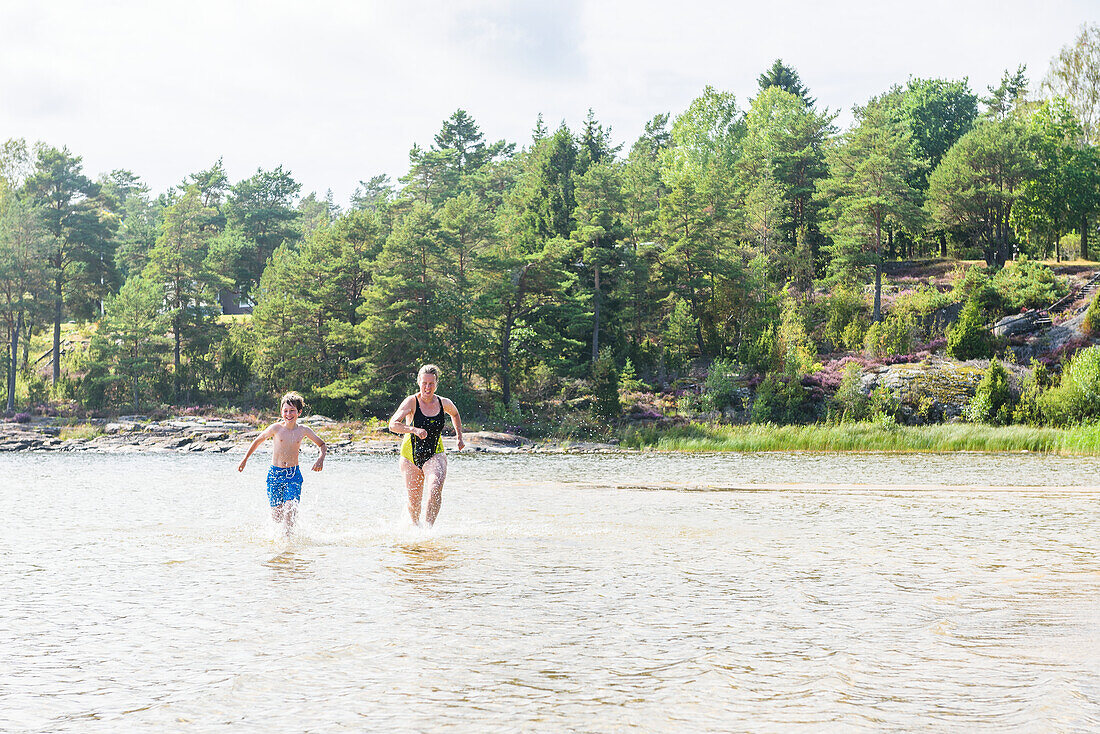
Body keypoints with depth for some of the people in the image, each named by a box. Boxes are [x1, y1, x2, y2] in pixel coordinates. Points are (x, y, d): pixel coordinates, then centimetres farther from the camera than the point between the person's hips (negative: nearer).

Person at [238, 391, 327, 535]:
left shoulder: (304, 430, -2)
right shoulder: (276, 428, -6)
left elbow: (322, 445, 11)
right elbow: (258, 441, 10)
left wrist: (321, 459, -8)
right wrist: (245, 459, 12)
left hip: (294, 475, 0)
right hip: (275, 474, 0)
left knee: (291, 507, -21)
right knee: (276, 514, 1)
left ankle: (288, 535, -1)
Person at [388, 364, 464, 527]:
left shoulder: (444, 403, 0)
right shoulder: (412, 402, -10)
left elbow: (455, 414, 25)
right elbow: (393, 425, -23)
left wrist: (460, 438, 23)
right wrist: (414, 430, -37)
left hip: (435, 454, 1)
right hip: (410, 455, -1)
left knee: (435, 488, -28)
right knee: (414, 500, 5)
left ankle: (428, 527, -22)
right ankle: (415, 526, 36)